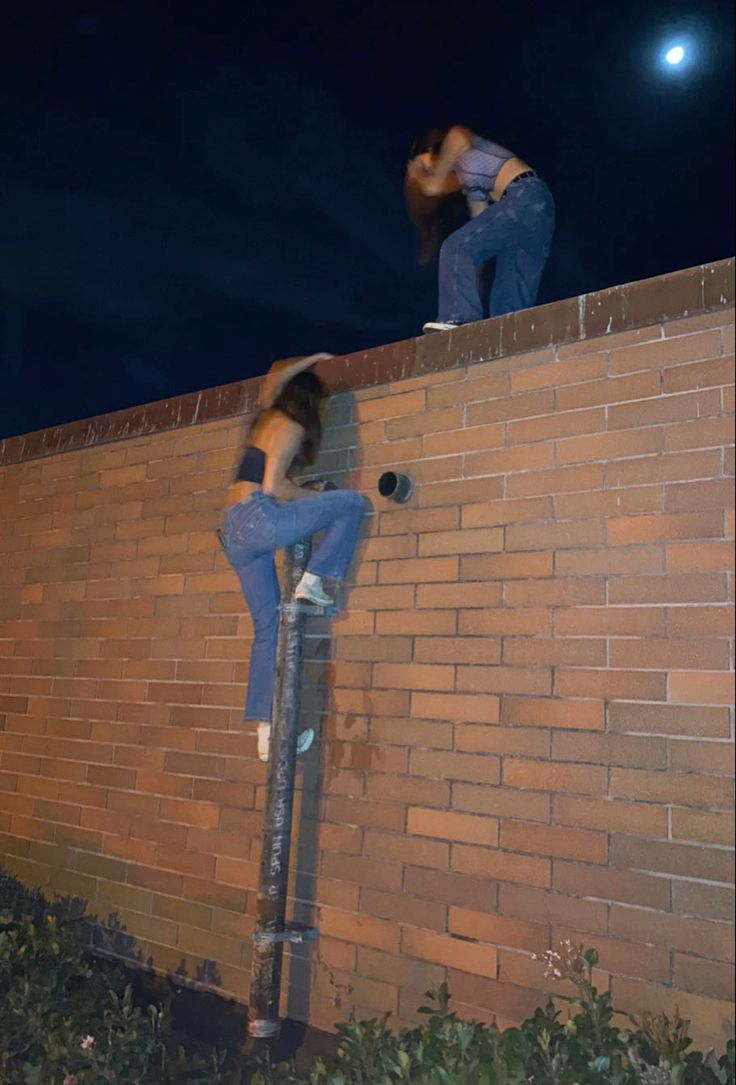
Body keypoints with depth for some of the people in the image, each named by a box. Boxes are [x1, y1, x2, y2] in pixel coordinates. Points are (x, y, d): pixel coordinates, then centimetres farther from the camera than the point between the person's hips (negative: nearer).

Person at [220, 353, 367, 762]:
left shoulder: (267, 417, 20)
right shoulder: (291, 427, -3)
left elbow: (274, 378, 41)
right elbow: (271, 487, -12)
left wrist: (312, 360, 46)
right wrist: (316, 497, 1)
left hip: (235, 530, 8)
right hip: (260, 518, -8)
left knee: (267, 625, 9)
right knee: (352, 502, -4)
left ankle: (265, 729, 8)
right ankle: (313, 582, -6)